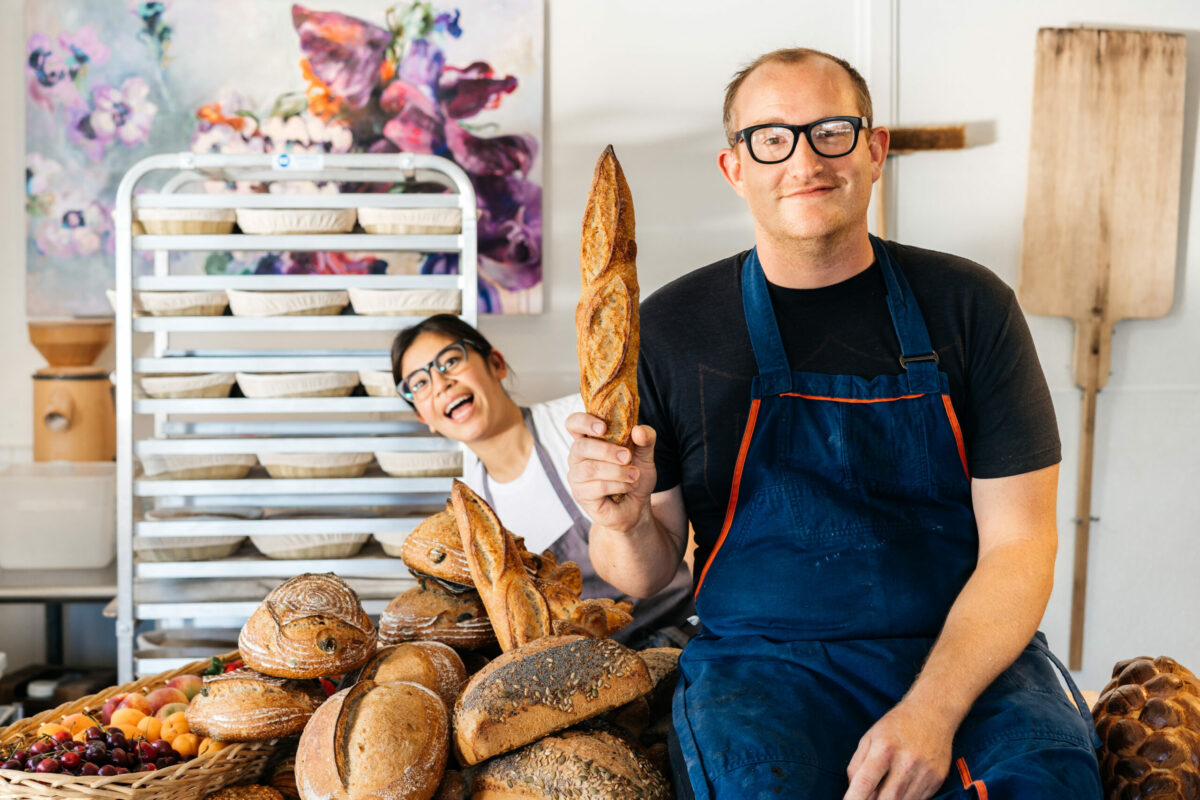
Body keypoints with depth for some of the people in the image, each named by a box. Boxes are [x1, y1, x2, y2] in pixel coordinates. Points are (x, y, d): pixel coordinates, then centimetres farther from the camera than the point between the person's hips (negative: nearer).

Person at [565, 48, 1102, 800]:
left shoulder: (968, 305, 3)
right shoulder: (670, 327, 2)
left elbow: (1019, 544, -2)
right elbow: (650, 574, 6)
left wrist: (933, 712, -17)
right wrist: (625, 523, -19)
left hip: (968, 653, 1)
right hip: (761, 657, 0)